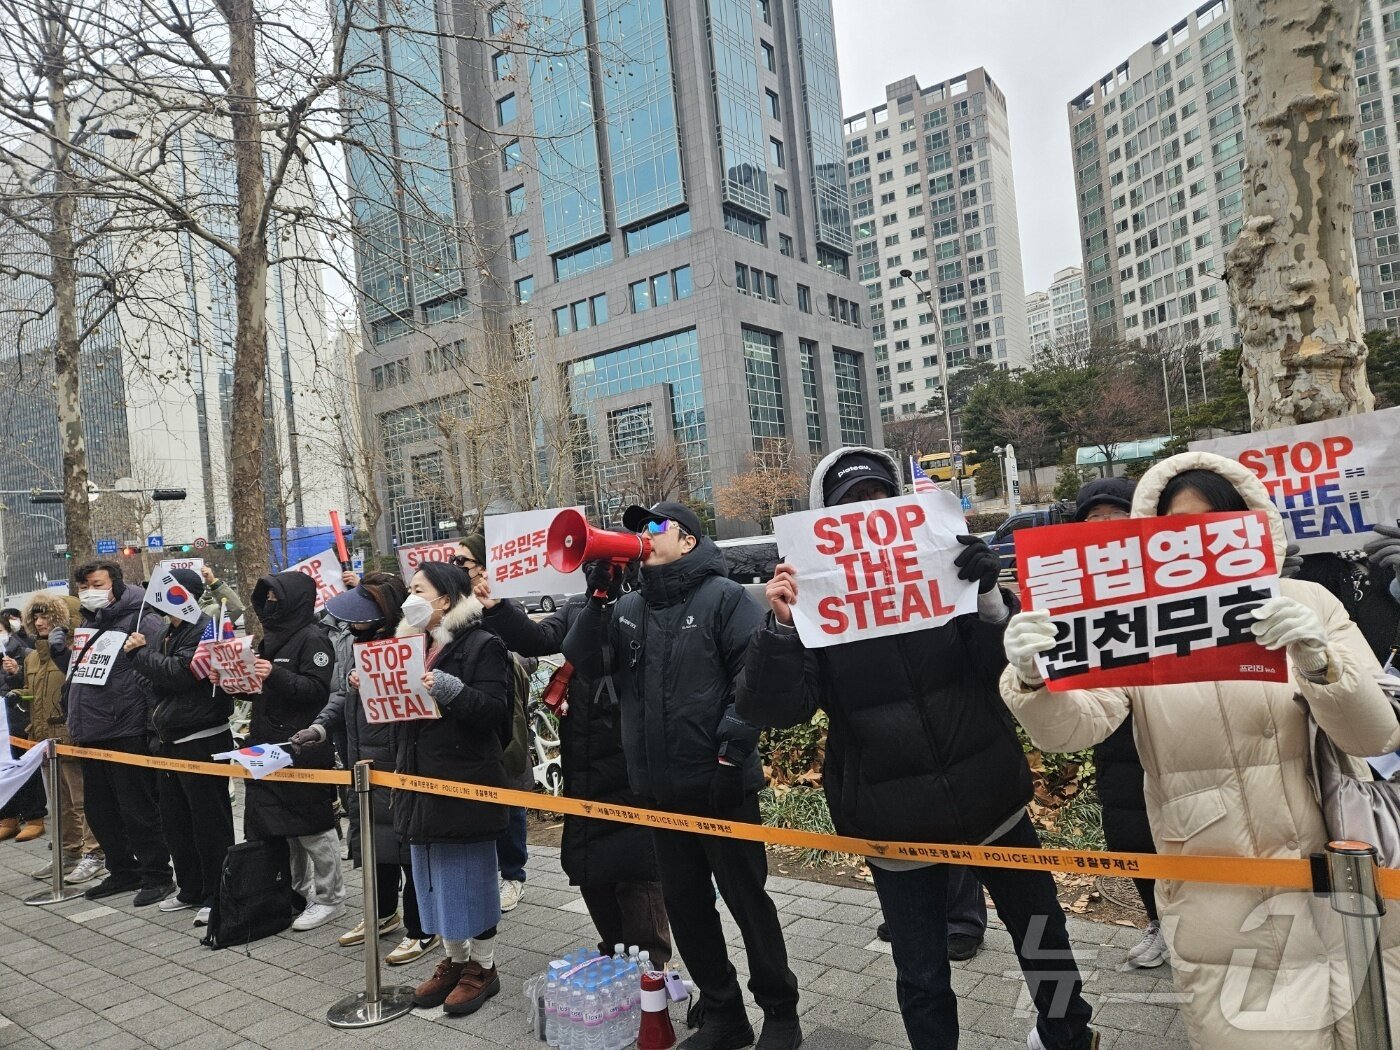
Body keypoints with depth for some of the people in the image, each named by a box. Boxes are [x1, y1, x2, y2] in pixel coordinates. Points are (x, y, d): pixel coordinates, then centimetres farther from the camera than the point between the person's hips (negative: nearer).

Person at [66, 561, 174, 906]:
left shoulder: (141, 620, -11)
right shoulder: (88, 624, 15)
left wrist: (154, 730, -20)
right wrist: (76, 723, 17)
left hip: (127, 734, -9)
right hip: (90, 735, 9)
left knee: (139, 812, 0)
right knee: (99, 811, 15)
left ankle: (157, 876, 12)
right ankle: (123, 872, 29)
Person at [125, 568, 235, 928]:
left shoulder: (205, 629, -15)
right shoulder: (165, 634, 15)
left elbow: (178, 672, -25)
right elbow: (154, 678, 17)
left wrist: (141, 653, -10)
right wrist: (140, 651, -2)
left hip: (202, 741, -10)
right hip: (170, 740, 10)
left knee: (209, 822, -1)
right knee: (175, 820, 17)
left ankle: (215, 896, 8)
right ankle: (190, 889, 29)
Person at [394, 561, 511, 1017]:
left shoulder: (481, 645, -11)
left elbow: (493, 711, -19)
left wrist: (448, 689, -31)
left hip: (465, 781, -8)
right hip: (421, 780, 8)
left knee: (469, 874, 3)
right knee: (435, 875, 15)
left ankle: (482, 966, 18)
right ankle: (454, 960, 30)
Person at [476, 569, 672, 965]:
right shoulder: (579, 608, 8)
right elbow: (539, 639, -5)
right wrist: (496, 609, -17)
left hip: (631, 768, -7)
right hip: (584, 765, 7)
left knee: (635, 871, 1)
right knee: (586, 865, 17)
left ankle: (650, 963, 19)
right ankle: (614, 956, 36)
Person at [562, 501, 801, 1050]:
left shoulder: (724, 597, -7)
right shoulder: (629, 607, 10)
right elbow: (585, 663, 1)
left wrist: (732, 747, -21)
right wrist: (598, 597, -10)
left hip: (720, 784, -6)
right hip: (660, 789, 6)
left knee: (747, 899, 6)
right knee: (685, 904, 15)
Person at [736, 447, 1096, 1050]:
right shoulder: (815, 597, -8)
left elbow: (1011, 666, -5)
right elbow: (773, 709, -15)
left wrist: (989, 600, -23)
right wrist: (781, 628, -30)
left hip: (990, 799, 3)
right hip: (896, 823, -2)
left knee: (1041, 931, 23)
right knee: (922, 978, 13)